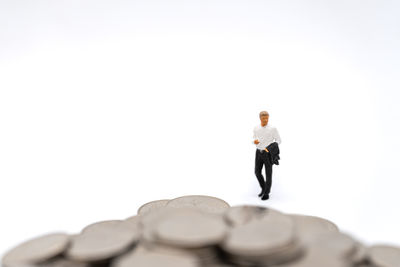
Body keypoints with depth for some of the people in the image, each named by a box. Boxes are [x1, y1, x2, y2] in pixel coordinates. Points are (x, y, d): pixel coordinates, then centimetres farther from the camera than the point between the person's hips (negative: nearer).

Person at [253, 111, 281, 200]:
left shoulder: (273, 129, -10)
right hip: (259, 153, 4)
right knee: (257, 172, 5)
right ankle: (263, 188, 28)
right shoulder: (256, 128, 3)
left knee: (268, 173, 1)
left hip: (268, 153, -4)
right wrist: (254, 142, -13)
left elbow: (279, 141, -4)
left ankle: (266, 193, 14)